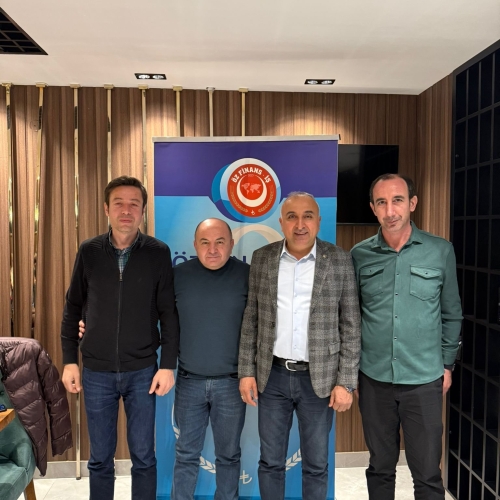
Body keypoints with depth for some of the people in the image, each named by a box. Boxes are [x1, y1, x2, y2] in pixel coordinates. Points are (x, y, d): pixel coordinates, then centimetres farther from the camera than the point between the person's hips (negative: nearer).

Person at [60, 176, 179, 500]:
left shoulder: (158, 253, -6)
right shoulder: (89, 252, -1)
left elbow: (168, 313, -4)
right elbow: (73, 309, 5)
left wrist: (168, 365, -6)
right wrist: (70, 360, 2)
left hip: (142, 371, -1)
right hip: (97, 372, 2)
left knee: (144, 457, 10)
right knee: (100, 458, 15)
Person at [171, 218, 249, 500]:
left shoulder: (247, 275, -6)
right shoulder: (179, 275, -2)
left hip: (231, 382, -1)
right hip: (189, 381, 1)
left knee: (228, 454, 15)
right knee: (186, 454, 14)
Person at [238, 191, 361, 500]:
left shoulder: (340, 261, -6)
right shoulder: (262, 259, 0)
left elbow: (351, 327, -4)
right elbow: (251, 320, 4)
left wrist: (346, 382, -7)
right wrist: (246, 371, 1)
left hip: (319, 378, -1)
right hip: (272, 376, 2)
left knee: (316, 464, 14)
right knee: (270, 461, 15)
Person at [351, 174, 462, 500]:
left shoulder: (441, 251, -3)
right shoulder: (360, 255, -2)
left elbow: (452, 314, 6)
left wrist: (447, 364, 7)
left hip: (424, 380, -1)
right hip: (374, 380, 1)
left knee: (428, 473, 8)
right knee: (380, 467, 16)